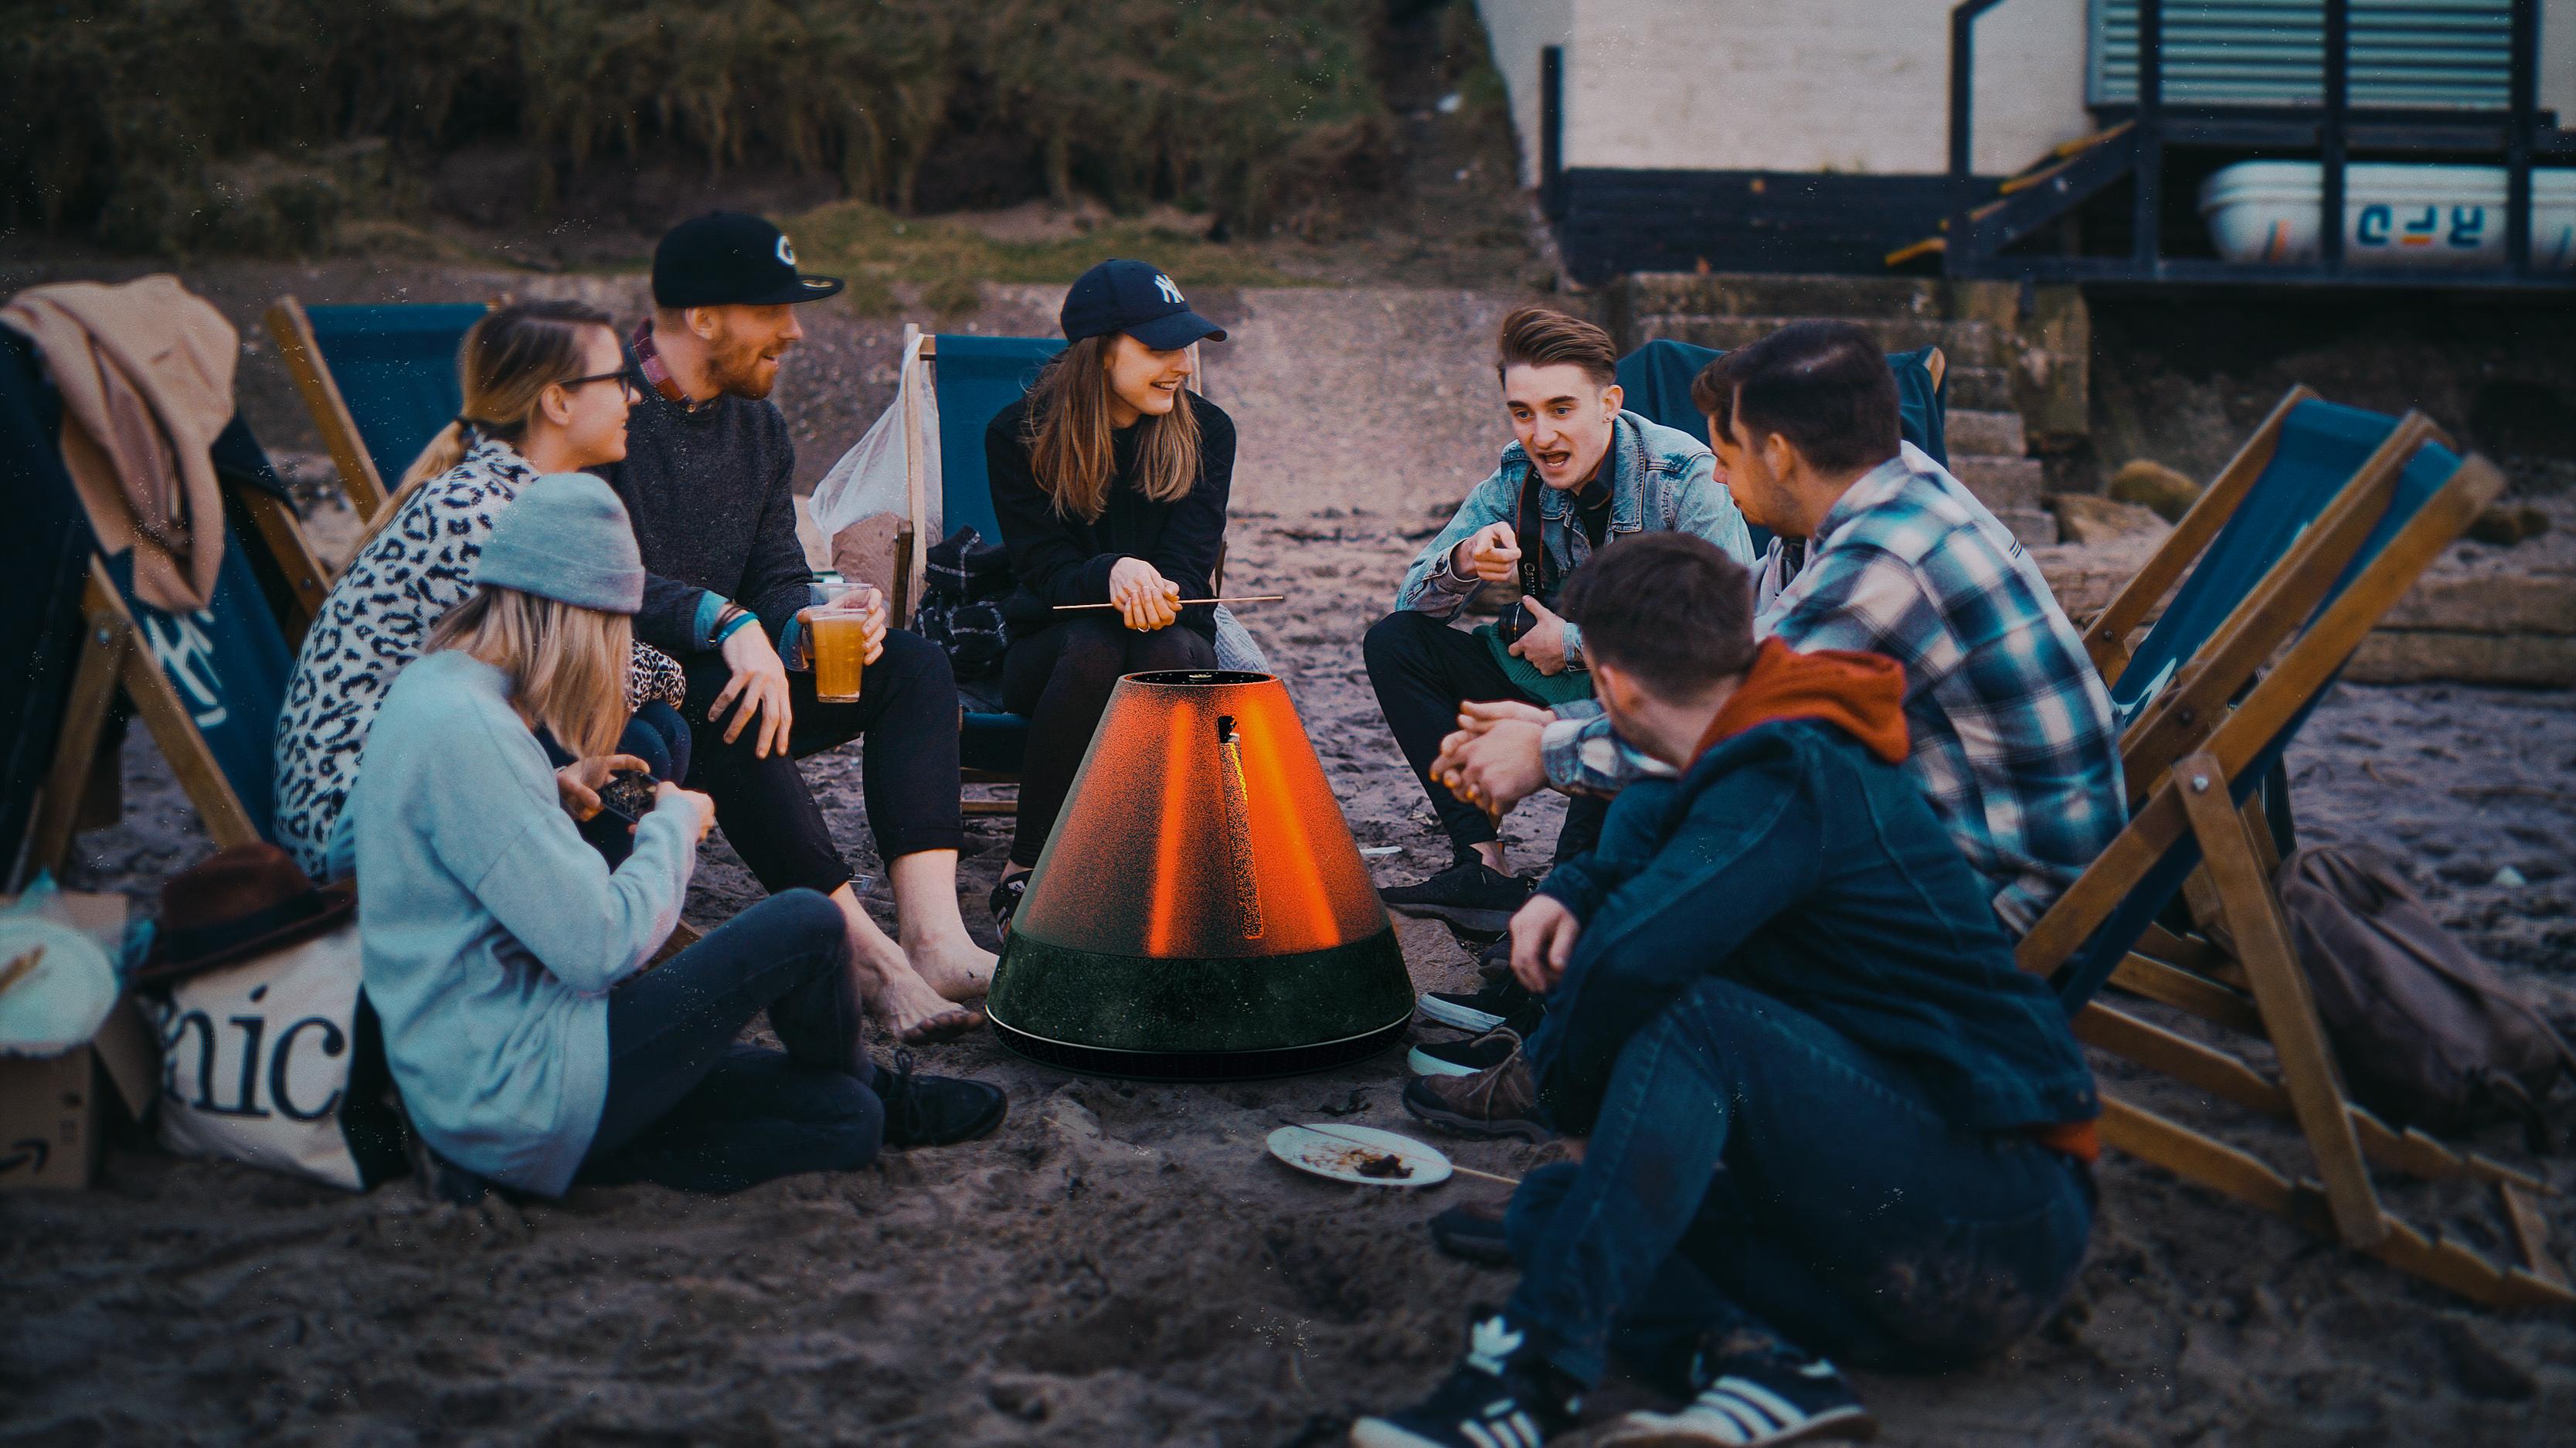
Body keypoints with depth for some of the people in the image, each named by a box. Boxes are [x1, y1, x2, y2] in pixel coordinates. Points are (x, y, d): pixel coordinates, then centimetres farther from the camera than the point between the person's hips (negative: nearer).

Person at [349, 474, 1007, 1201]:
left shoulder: (424, 687, 11)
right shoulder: (465, 729, -22)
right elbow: (601, 945, -22)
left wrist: (553, 794, 15)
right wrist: (674, 826, -5)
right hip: (516, 1097, -10)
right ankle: (873, 1090, 21)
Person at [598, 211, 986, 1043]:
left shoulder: (758, 427, 12)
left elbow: (777, 579, 9)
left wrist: (805, 623, -15)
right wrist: (727, 623, -38)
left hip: (720, 672, 8)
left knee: (914, 665, -10)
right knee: (721, 694, -38)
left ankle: (936, 939, -28)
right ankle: (868, 953, -33)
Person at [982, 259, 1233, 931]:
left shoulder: (1205, 431, -2)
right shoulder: (1017, 434, -6)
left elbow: (1188, 570, -8)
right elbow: (1044, 566, -12)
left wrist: (1152, 589, -35)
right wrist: (1113, 574, -36)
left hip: (1176, 637, 1)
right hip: (1051, 643, -1)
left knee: (1163, 650, -35)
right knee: (1091, 647, -36)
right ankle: (1026, 868, -25)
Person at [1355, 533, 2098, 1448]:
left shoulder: (1794, 783, -17)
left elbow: (1635, 954, -32)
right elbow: (1649, 826, 35)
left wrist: (1557, 1079, -10)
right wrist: (1572, 893, 12)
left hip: (2004, 1228, -10)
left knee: (1698, 1018, -28)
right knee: (1551, 1207, 2)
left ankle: (1535, 1371, -32)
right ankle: (1762, 1367, -23)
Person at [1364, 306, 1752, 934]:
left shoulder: (1686, 477, -18)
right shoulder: (1516, 479, -3)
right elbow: (1412, 601, -1)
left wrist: (1578, 643, -21)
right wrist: (1462, 564, -26)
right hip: (1557, 693, 6)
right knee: (1394, 642, -7)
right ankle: (1485, 867, -15)